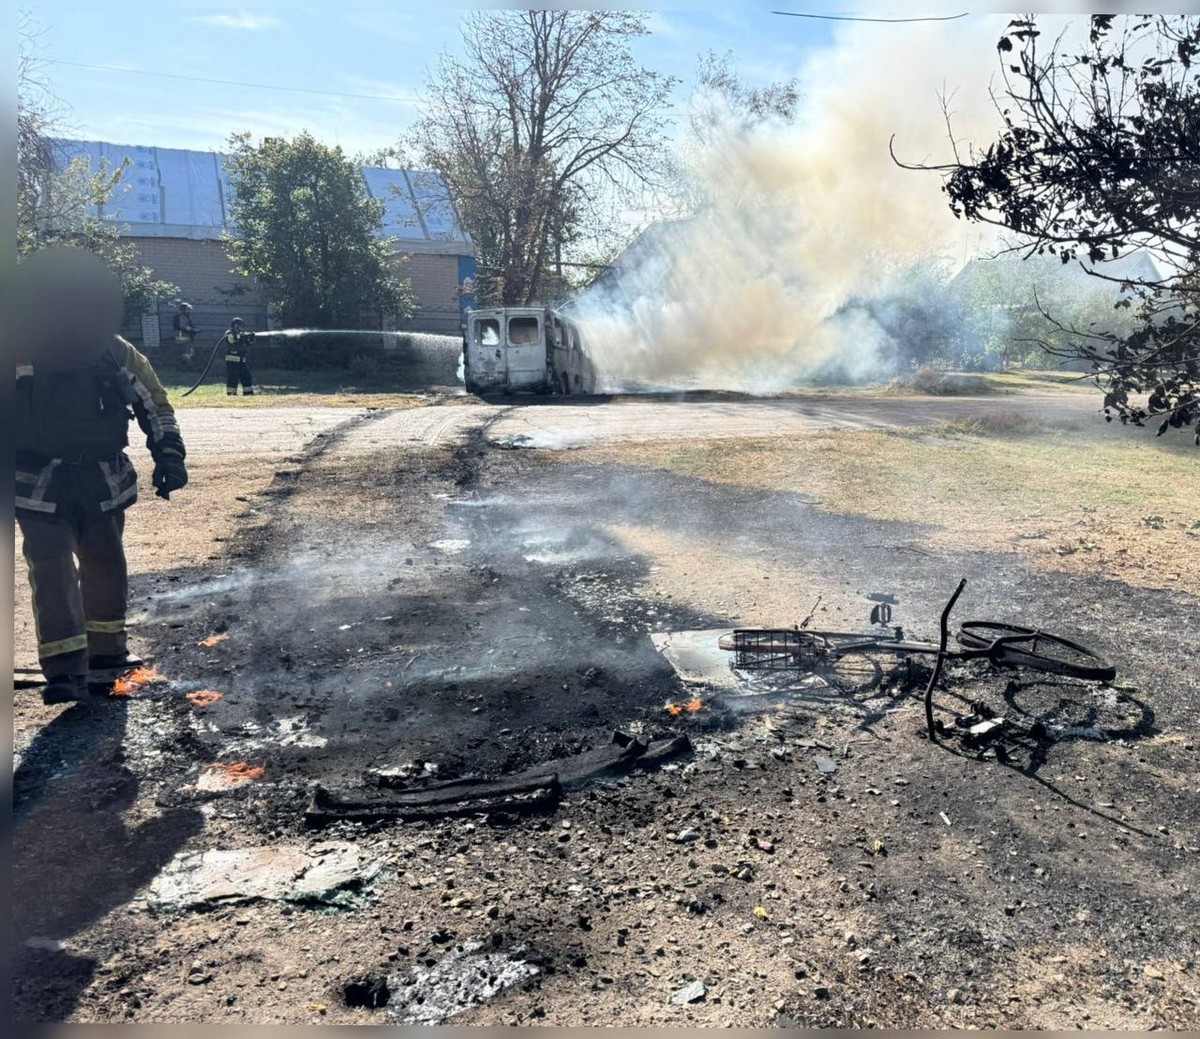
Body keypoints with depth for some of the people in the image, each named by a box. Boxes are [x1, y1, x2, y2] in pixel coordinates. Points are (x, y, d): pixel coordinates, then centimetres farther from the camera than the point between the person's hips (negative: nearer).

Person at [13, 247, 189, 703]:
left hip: (103, 483, 3)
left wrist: (169, 455, 2)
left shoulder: (115, 353, -3)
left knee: (107, 565, 14)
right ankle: (65, 670, -12)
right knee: (52, 571, -11)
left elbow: (154, 403, 8)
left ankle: (106, 650, 32)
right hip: (41, 489, -3)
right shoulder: (18, 355, -9)